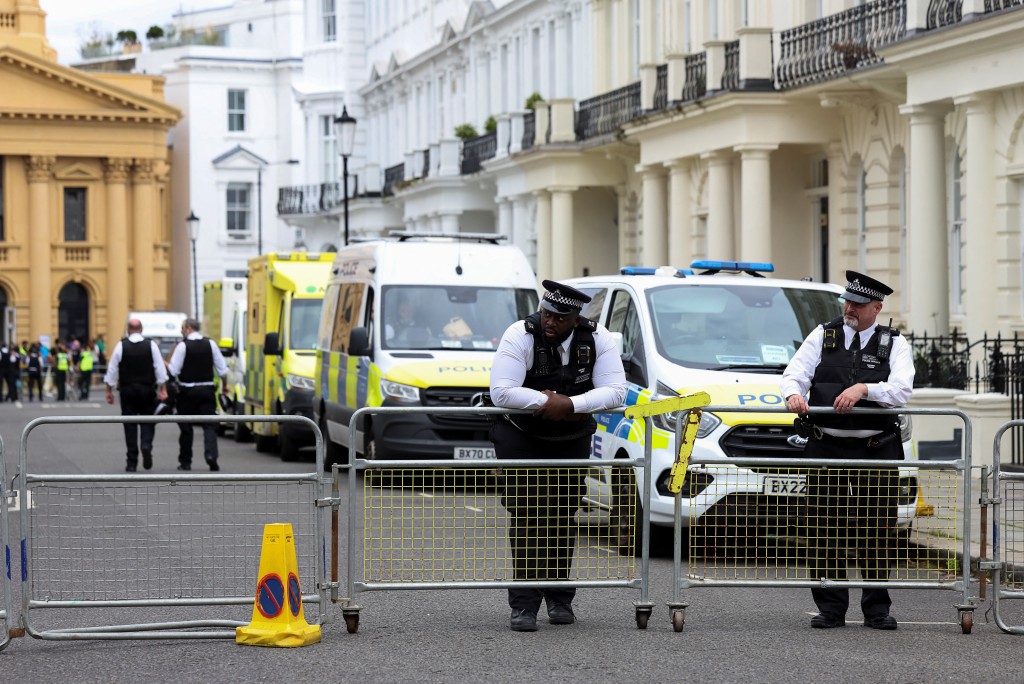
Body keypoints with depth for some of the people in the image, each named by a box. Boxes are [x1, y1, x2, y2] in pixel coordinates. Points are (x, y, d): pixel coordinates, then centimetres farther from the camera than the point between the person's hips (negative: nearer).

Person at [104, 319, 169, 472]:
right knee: (147, 421, 11)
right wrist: (163, 389, 2)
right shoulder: (151, 345, -2)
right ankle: (146, 446, -18)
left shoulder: (121, 346, -3)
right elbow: (160, 368, -3)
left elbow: (112, 369, -1)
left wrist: (109, 391, 6)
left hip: (127, 390, 0)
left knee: (130, 425, 5)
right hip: (147, 389, 0)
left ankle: (132, 463, 4)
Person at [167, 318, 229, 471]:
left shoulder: (182, 346, -8)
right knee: (209, 425, -1)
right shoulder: (210, 344, 2)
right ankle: (211, 455, -22)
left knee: (186, 427, 9)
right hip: (207, 390, 2)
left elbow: (173, 370, -10)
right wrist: (225, 386, 18)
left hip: (187, 391, -2)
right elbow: (222, 369, 4)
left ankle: (185, 462, 15)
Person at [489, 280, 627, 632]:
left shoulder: (597, 339, -12)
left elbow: (615, 391, -19)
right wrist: (545, 401, -28)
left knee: (563, 518, 6)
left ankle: (559, 599, 18)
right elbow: (501, 392, -27)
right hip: (521, 439, -3)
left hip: (572, 440, 3)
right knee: (526, 518, -10)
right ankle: (524, 605, -11)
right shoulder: (520, 336, -20)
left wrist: (570, 404, -31)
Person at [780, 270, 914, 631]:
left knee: (878, 529, 3)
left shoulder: (894, 344, 4)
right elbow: (794, 374, -1)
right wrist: (793, 393, -24)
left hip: (876, 451, -1)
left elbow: (901, 390, -11)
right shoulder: (823, 335, 9)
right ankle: (830, 608, 9)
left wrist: (864, 389, -28)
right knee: (825, 528, 1)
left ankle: (877, 608, 13)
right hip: (826, 448, 1)